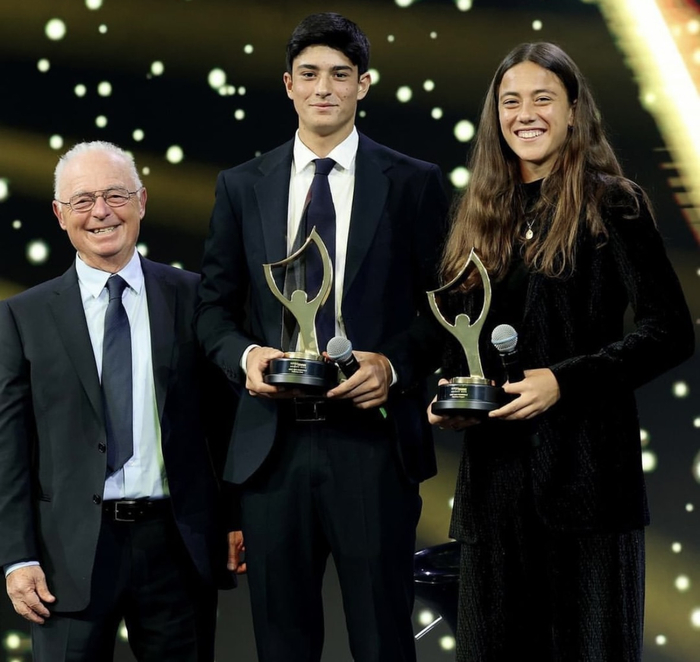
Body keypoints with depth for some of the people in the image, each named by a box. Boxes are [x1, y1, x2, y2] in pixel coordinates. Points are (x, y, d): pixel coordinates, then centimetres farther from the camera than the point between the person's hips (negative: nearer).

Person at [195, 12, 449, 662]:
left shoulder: (413, 183, 4)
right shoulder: (241, 187, 10)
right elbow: (214, 306, 13)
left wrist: (395, 364, -13)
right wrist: (246, 355, -8)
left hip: (371, 438, -2)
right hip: (274, 441, 2)